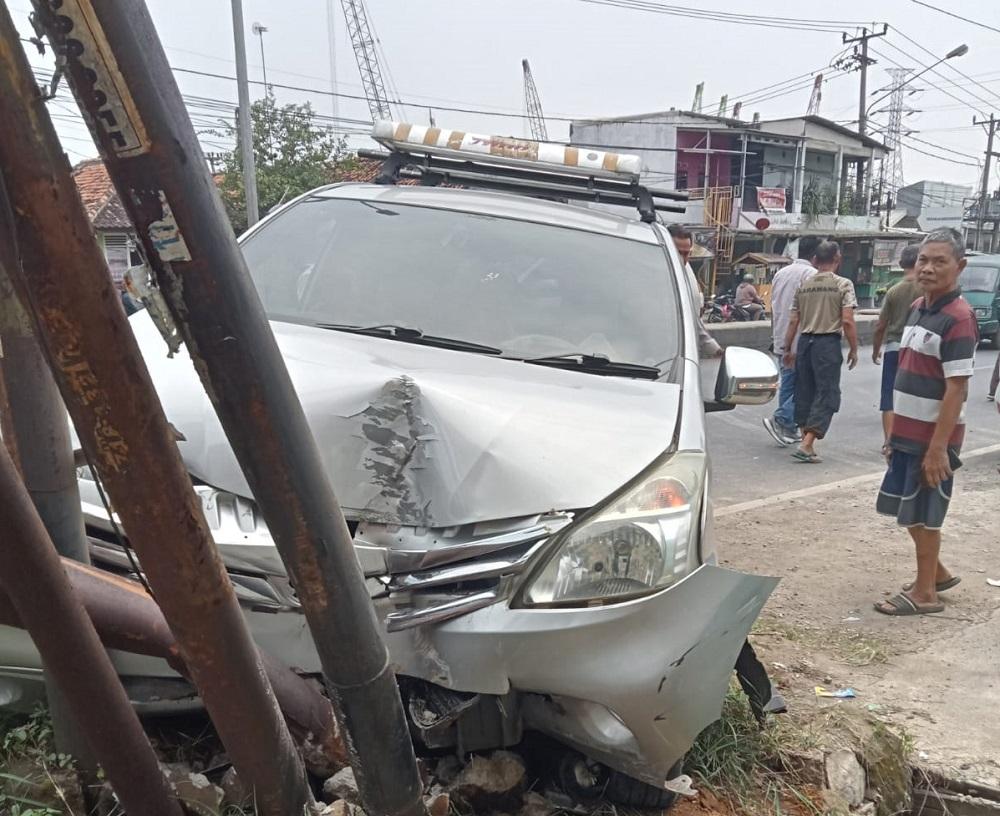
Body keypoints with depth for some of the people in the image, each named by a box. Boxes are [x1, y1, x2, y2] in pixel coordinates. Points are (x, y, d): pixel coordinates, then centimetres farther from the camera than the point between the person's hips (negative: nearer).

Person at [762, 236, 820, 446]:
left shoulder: (780, 273, 14)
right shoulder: (811, 274, -10)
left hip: (781, 340, 8)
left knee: (788, 383, 12)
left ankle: (788, 429, 15)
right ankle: (780, 419, -12)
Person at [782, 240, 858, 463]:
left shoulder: (803, 286, 9)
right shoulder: (843, 285, -4)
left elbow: (793, 322, 8)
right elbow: (848, 321, -11)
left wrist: (788, 349, 17)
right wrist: (853, 350, -1)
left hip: (805, 341, 5)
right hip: (828, 343, -5)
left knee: (804, 392, 13)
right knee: (826, 394, -1)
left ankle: (806, 441, 21)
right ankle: (807, 444, -11)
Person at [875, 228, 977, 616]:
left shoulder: (958, 318, -18)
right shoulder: (919, 307, 9)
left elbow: (956, 389, -20)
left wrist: (938, 447, -22)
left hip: (934, 436, -8)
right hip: (908, 432, 8)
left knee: (923, 513, 4)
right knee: (908, 510, 17)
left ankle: (925, 593, 18)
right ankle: (938, 573, 36)